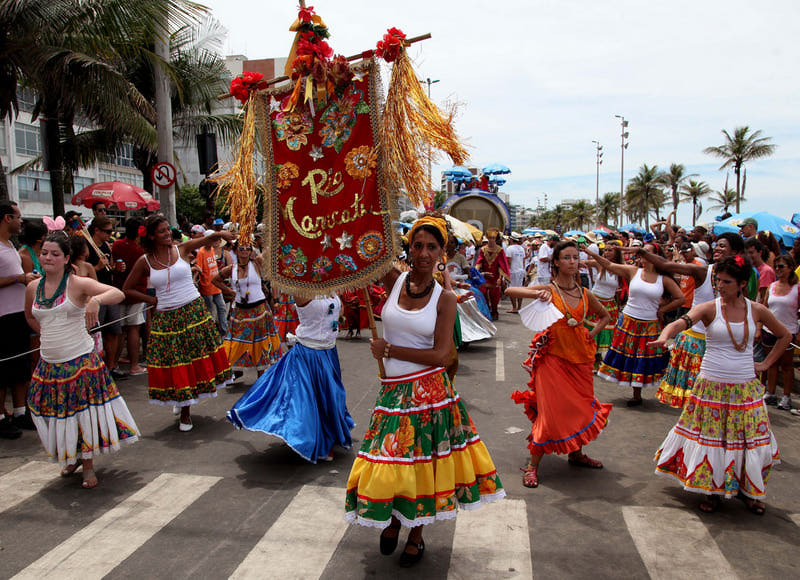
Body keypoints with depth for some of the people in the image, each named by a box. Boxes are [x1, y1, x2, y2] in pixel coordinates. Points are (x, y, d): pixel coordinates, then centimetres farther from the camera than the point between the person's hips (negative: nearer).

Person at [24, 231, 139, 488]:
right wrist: (49, 335, 12)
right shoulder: (33, 288, 5)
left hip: (81, 361, -4)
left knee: (85, 413, 1)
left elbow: (119, 294, -23)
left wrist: (95, 299, -42)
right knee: (55, 413, 12)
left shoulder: (78, 284, -10)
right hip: (49, 365, 5)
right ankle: (71, 457, 38)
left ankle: (88, 466, 19)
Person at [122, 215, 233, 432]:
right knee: (174, 364, 5)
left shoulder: (181, 249, -1)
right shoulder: (144, 261, 0)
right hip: (166, 318, 0)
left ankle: (187, 399, 31)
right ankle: (185, 412, 22)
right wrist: (152, 300, 0)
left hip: (193, 311, 0)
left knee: (197, 358, 7)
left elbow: (206, 239, -14)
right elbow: (127, 290, 8)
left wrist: (218, 234, -35)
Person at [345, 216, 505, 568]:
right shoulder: (394, 280, 0)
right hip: (394, 389, 2)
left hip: (429, 390, -1)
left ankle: (416, 534, 34)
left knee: (422, 460, 9)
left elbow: (440, 355, -11)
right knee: (390, 461, 7)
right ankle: (392, 517, 39)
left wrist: (389, 349, -11)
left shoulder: (444, 299, -5)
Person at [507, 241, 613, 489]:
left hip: (580, 357, 5)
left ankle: (576, 453, 36)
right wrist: (537, 294, -32)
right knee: (551, 410, -6)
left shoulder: (585, 294, 4)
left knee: (581, 407, 15)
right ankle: (533, 464, 5)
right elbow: (510, 291, -19)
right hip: (554, 357, -5)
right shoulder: (549, 290, -9)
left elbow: (605, 316, 22)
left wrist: (591, 335, 8)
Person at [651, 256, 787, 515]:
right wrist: (664, 336, -46)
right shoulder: (709, 308, -6)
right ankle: (713, 489, 23)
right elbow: (682, 322, -25)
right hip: (711, 385, -2)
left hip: (745, 387, 2)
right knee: (711, 437, 4)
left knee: (750, 439, 6)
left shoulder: (757, 310, 1)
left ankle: (747, 489, 28)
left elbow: (784, 335, 18)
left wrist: (766, 363, 10)